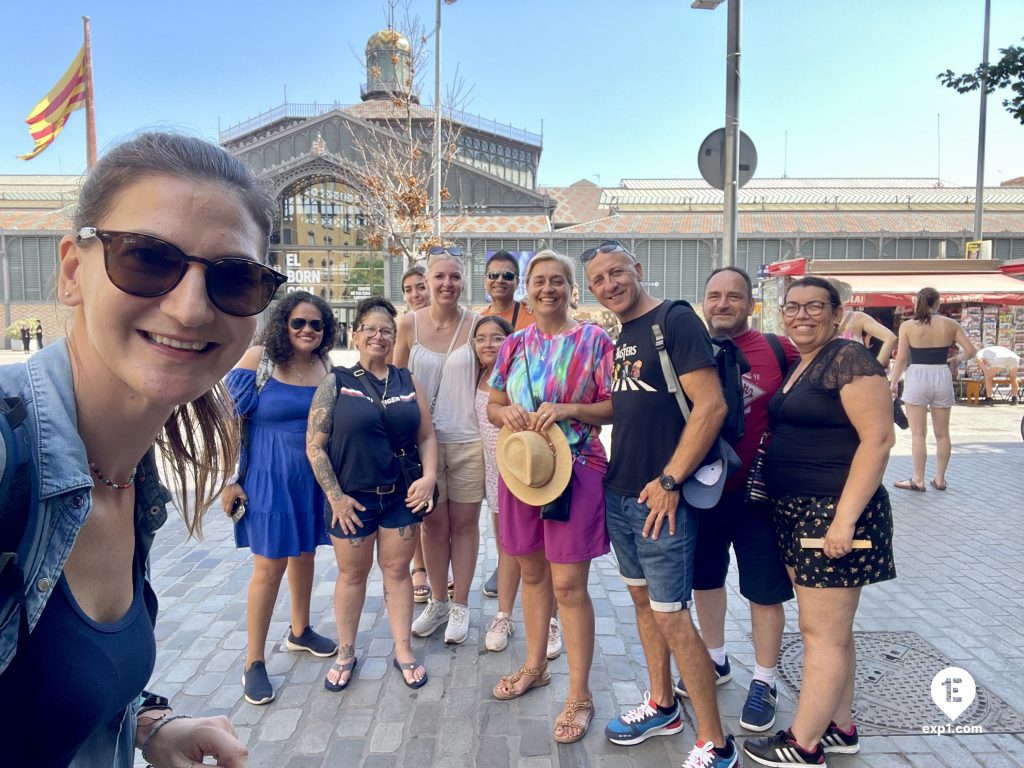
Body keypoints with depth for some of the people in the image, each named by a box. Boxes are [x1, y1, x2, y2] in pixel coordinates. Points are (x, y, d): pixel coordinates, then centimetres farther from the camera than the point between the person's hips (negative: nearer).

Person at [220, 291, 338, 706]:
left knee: (304, 552, 18)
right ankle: (254, 662, 17)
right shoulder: (258, 359, -11)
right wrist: (229, 479, -11)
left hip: (314, 477, 5)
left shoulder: (326, 366, 1)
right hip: (269, 477, -4)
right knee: (270, 566, 0)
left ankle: (299, 631, 40)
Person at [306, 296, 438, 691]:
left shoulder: (408, 381, 5)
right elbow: (314, 444, -7)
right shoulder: (336, 383, -4)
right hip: (351, 498, -2)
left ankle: (403, 651, 26)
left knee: (397, 570, 11)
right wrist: (335, 496, -11)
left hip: (402, 496, 2)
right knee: (352, 573, 13)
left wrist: (429, 476, -9)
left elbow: (426, 436, 7)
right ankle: (346, 652, 31)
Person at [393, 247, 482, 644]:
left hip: (467, 439, -1)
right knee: (432, 523, 13)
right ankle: (438, 601, 32)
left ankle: (459, 605, 27)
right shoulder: (409, 324, -2)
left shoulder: (476, 324, -4)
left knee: (464, 523, 9)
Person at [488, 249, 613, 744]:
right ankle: (534, 666, 38)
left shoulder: (593, 340, -5)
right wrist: (506, 411, -11)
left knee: (568, 586, -1)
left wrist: (570, 409, -22)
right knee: (532, 573, 18)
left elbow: (615, 406, -6)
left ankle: (579, 695, 16)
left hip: (576, 471, -5)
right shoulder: (514, 345, 8)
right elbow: (493, 407, 12)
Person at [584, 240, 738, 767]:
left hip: (660, 497, -8)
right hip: (618, 492, 8)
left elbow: (711, 406, -20)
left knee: (671, 617, -3)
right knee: (642, 598, 18)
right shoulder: (619, 338, 11)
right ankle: (662, 706, 37)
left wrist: (669, 481, -20)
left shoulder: (675, 319, -13)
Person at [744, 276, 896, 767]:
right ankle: (840, 728, 32)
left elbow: (879, 438, -19)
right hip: (797, 514, 9)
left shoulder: (849, 359, -13)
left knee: (822, 632, 2)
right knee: (828, 629, 18)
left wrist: (845, 518, -23)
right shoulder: (798, 365, 14)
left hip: (834, 514, -9)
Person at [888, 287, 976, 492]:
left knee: (918, 433, 2)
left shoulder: (908, 326, -5)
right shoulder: (950, 324, 2)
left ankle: (918, 480, 5)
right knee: (942, 433, 13)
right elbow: (970, 350, 3)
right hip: (942, 377, 3)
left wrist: (893, 383, 2)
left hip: (917, 377, -3)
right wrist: (956, 358, 23)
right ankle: (940, 479, 21)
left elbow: (901, 358, -7)